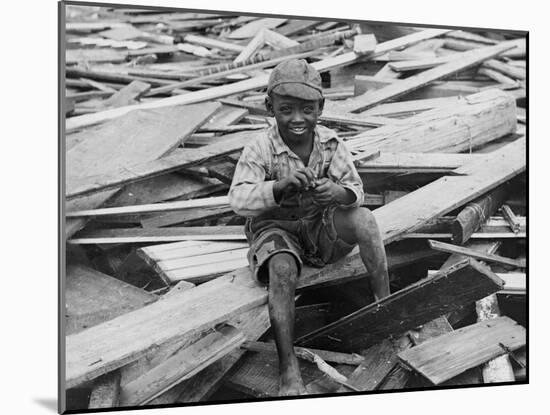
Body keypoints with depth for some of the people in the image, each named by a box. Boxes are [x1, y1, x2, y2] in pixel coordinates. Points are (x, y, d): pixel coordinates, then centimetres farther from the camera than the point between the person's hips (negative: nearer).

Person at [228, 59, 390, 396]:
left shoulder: (331, 143, -8)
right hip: (275, 226, -3)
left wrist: (339, 193, -34)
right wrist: (279, 187, -46)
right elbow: (238, 199, -27)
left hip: (321, 223, 3)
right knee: (282, 269, -34)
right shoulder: (260, 150, -18)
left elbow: (356, 189, -8)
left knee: (364, 218, -25)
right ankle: (288, 366, -26)